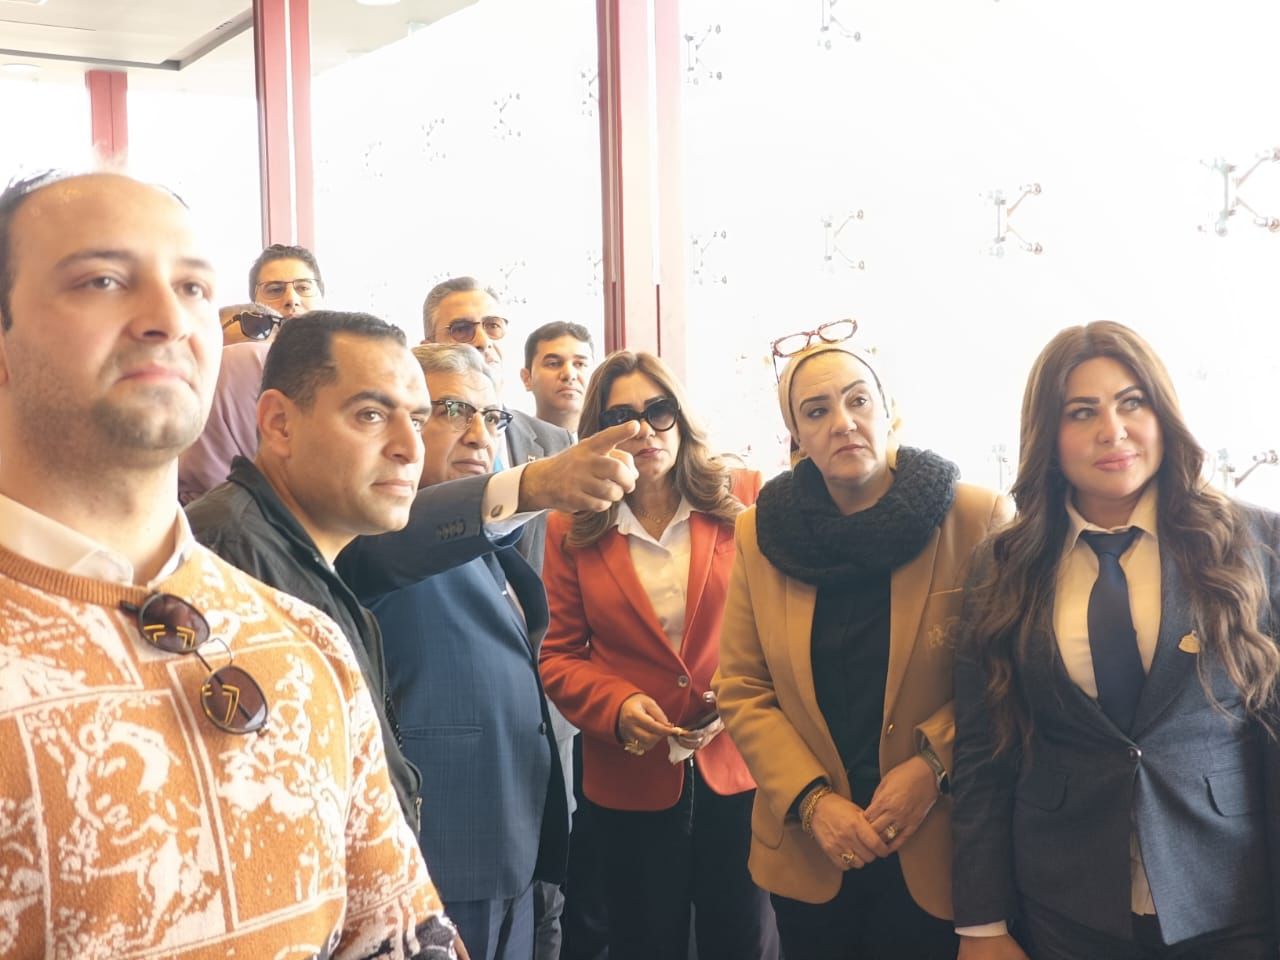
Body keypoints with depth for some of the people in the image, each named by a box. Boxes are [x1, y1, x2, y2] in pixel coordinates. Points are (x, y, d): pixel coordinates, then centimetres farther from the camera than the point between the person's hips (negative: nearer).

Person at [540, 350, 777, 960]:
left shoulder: (743, 500, -2)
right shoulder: (572, 531, -1)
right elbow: (559, 655, 3)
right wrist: (616, 706, -14)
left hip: (737, 766, 0)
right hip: (631, 779, 1)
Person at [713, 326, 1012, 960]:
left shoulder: (977, 519, -8)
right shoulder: (761, 534, 0)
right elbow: (741, 691, 0)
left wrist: (933, 765, -18)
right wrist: (812, 801, -11)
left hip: (937, 848, -2)